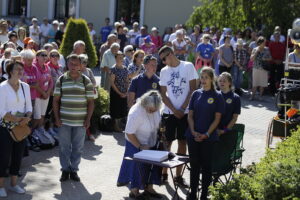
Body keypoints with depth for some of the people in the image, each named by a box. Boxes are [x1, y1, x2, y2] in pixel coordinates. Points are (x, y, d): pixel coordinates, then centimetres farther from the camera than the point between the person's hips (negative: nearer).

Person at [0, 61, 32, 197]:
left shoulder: (25, 86, 4)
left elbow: (29, 106, 8)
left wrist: (27, 117, -12)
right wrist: (17, 119, -22)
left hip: (21, 127, 5)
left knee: (18, 155, 11)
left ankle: (14, 183, 24)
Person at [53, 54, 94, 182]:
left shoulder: (86, 81, 2)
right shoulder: (61, 80, 3)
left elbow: (90, 101, 3)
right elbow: (56, 100, 4)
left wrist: (88, 119, -5)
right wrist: (57, 118, -3)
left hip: (80, 122, 0)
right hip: (64, 121, 0)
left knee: (78, 147, 8)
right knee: (64, 146, 7)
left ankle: (74, 170, 22)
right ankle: (65, 170, 21)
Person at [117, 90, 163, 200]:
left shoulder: (155, 109, -12)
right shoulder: (136, 113, -33)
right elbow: (129, 133, -27)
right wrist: (140, 147, -23)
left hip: (151, 144, 7)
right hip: (136, 144, -7)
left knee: (151, 166, 11)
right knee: (138, 167, 0)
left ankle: (149, 188, 26)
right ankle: (134, 191, 16)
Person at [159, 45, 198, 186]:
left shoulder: (188, 66, -2)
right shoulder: (164, 71, 5)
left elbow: (193, 89, -3)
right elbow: (163, 94, 4)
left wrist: (183, 108, -9)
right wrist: (175, 110, -8)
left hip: (185, 111, -1)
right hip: (169, 112, 1)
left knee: (182, 142, 3)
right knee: (167, 142, 3)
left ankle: (178, 175, 11)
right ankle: (164, 173, 15)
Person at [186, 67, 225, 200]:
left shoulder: (217, 96, -3)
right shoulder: (196, 94, 6)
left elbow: (217, 118, -5)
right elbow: (190, 115, 6)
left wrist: (206, 134, -13)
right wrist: (193, 132, -8)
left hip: (208, 137, -3)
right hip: (193, 136, 3)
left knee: (206, 166, 5)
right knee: (194, 164, 10)